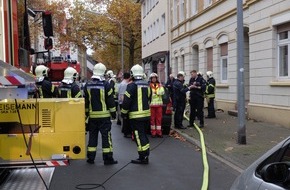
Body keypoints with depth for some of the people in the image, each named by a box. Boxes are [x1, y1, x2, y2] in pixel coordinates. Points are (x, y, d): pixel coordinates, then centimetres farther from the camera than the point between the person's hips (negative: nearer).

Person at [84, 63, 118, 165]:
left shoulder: (87, 85, 4)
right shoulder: (106, 84, -9)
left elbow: (85, 101, 9)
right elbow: (110, 100, -7)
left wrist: (86, 113, 18)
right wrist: (113, 112, 3)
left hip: (92, 115, 4)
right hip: (104, 115, -4)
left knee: (92, 136, 12)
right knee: (106, 136, 1)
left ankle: (90, 157, 15)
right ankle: (108, 158, 2)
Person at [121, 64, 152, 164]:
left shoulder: (132, 85, -13)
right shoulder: (147, 85, 9)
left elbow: (126, 101, -13)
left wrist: (123, 113, -2)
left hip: (136, 115, -7)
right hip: (146, 114, 7)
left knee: (139, 135, -2)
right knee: (143, 134, 17)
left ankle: (143, 157, -1)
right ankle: (145, 155, 22)